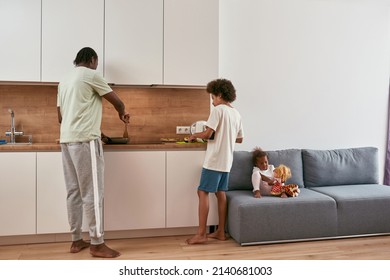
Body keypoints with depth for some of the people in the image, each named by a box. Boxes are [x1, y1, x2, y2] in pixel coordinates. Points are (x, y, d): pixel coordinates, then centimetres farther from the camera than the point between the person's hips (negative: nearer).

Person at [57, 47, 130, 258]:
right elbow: (117, 101, 0)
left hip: (67, 140, 9)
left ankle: (76, 240, 16)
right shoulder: (91, 75, -3)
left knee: (74, 191, 10)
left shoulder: (65, 81, 21)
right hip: (85, 140, -8)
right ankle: (97, 243, 0)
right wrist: (122, 114, 22)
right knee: (92, 192, -5)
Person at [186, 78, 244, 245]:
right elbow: (240, 139, 19)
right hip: (226, 161, 8)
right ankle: (220, 232, 17)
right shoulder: (236, 113, 13)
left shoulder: (218, 110, -11)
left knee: (203, 192, -3)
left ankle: (201, 234, -2)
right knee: (220, 193, 12)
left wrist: (194, 135, 0)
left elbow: (208, 134, -18)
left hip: (214, 160, -8)